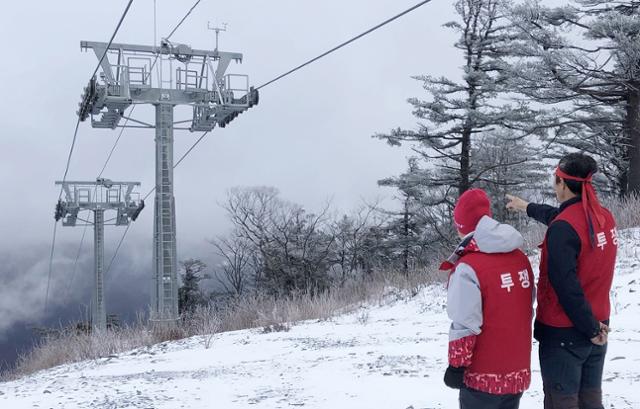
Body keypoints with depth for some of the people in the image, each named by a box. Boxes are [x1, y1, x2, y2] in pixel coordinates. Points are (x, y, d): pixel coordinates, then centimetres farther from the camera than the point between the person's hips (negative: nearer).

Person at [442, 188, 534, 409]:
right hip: (518, 372, 7)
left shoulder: (468, 267, -19)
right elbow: (527, 309, 12)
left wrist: (456, 366, -11)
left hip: (484, 376, -7)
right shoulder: (520, 258, 3)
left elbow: (465, 326, -20)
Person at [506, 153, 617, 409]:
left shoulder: (563, 229, -22)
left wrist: (590, 329, -16)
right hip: (598, 328, 7)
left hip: (563, 332, -7)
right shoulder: (604, 217, 2)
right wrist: (527, 207, 35)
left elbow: (566, 285, -25)